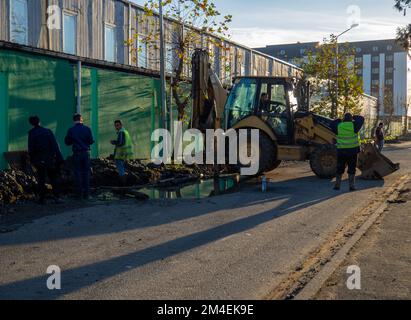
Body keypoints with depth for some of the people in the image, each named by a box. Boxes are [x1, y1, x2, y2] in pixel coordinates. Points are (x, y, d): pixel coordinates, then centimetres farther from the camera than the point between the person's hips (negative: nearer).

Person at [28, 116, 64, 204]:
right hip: (50, 159, 1)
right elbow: (55, 146, -4)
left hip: (39, 160, -1)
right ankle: (57, 197, 0)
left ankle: (42, 199, 7)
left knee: (41, 180, 7)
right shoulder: (48, 131, -1)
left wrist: (32, 159, 4)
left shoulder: (31, 133, -4)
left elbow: (31, 148, -6)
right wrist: (59, 158, -3)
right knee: (53, 178, 7)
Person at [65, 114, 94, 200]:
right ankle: (86, 194, 6)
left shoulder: (71, 130, -4)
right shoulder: (87, 129, -3)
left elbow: (67, 142, 2)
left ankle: (79, 194, 5)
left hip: (76, 153, -1)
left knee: (78, 173, 5)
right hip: (86, 152, 1)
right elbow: (91, 141, -1)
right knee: (86, 172, 6)